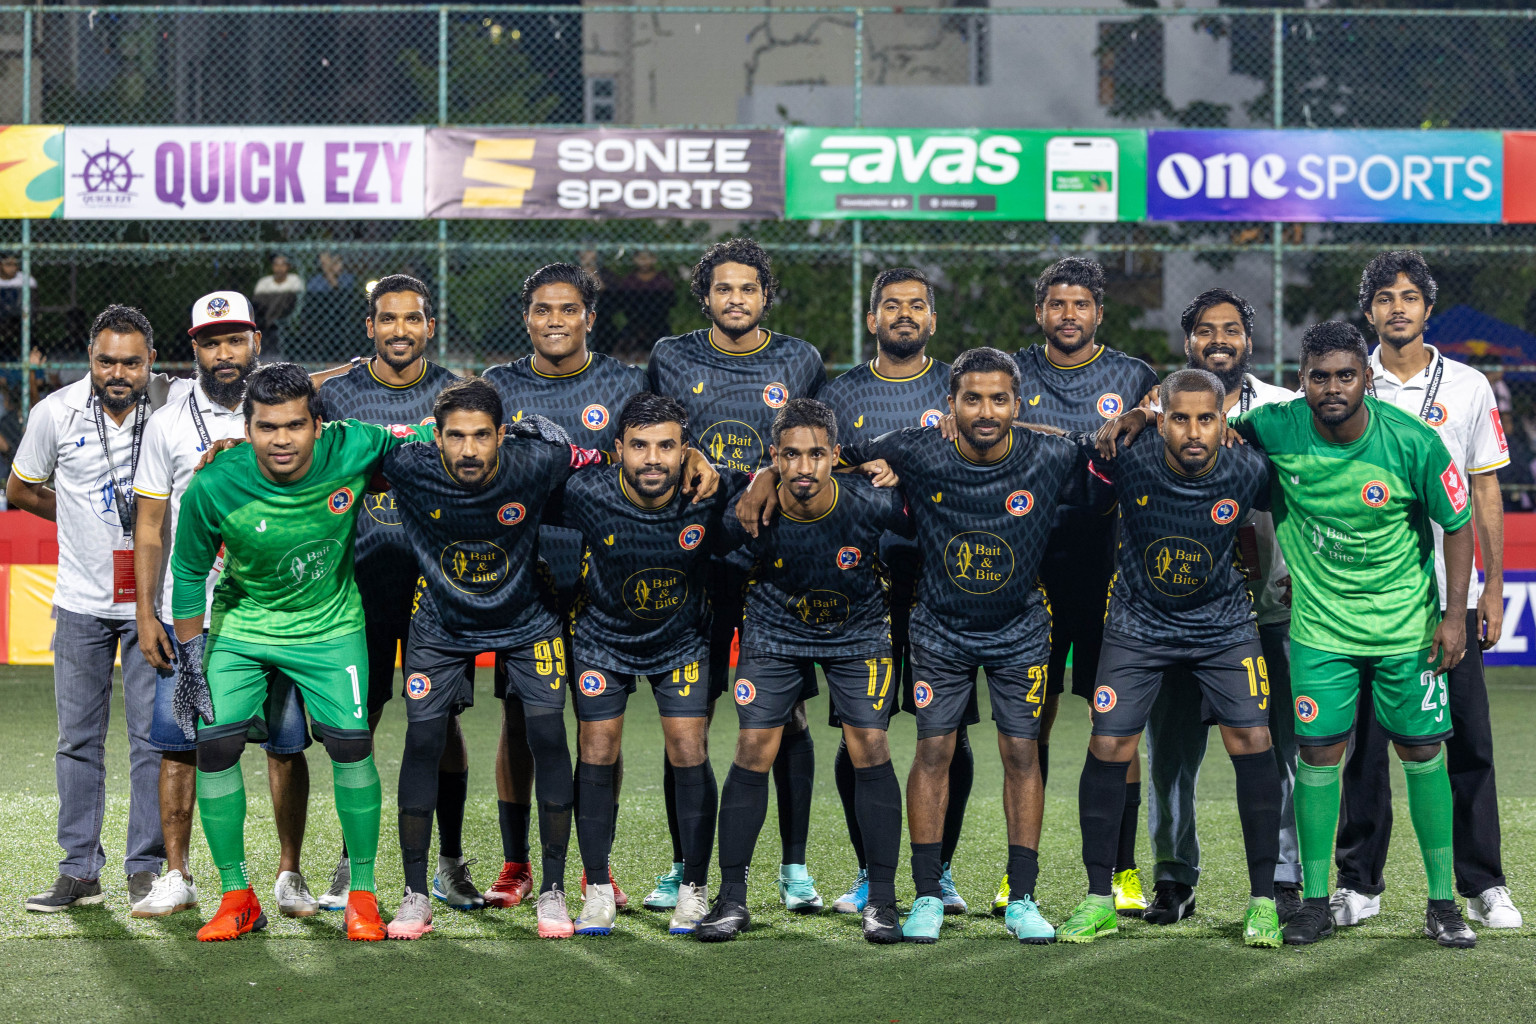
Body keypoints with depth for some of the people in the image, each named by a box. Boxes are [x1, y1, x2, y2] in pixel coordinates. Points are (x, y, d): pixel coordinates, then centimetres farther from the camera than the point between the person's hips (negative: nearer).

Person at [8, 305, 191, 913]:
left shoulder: (180, 402, -8)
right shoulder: (56, 413, -4)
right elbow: (20, 491, 11)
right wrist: (87, 520, 6)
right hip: (81, 601, 1)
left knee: (153, 737, -1)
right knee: (78, 738, 4)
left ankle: (147, 868, 8)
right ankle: (80, 871, 11)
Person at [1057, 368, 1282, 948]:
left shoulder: (1249, 472, -21)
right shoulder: (1128, 459, -23)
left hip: (1224, 623, 0)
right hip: (1139, 623, 0)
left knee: (1252, 741, -10)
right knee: (1108, 747, -5)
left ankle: (1262, 900, 2)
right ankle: (1099, 899, 10)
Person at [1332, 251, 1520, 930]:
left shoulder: (1468, 387, 6)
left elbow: (1484, 494, 8)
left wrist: (1492, 590, 3)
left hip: (1448, 593, 0)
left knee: (1468, 740, 0)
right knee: (1363, 743, 3)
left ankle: (1482, 885, 8)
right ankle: (1359, 885, 11)